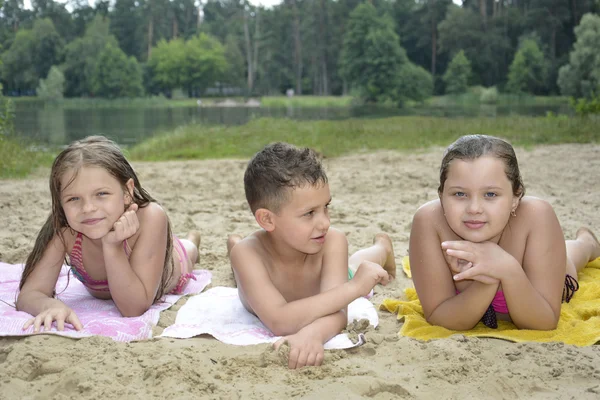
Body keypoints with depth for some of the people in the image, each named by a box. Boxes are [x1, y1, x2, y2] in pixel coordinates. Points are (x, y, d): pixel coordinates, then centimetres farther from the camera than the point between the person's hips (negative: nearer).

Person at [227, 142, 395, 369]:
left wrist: (313, 333, -80)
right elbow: (279, 322, -63)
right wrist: (353, 288, -65)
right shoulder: (247, 252, -51)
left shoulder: (332, 241, -47)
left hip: (326, 280, 1)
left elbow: (337, 313, -55)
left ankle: (381, 245, 67)